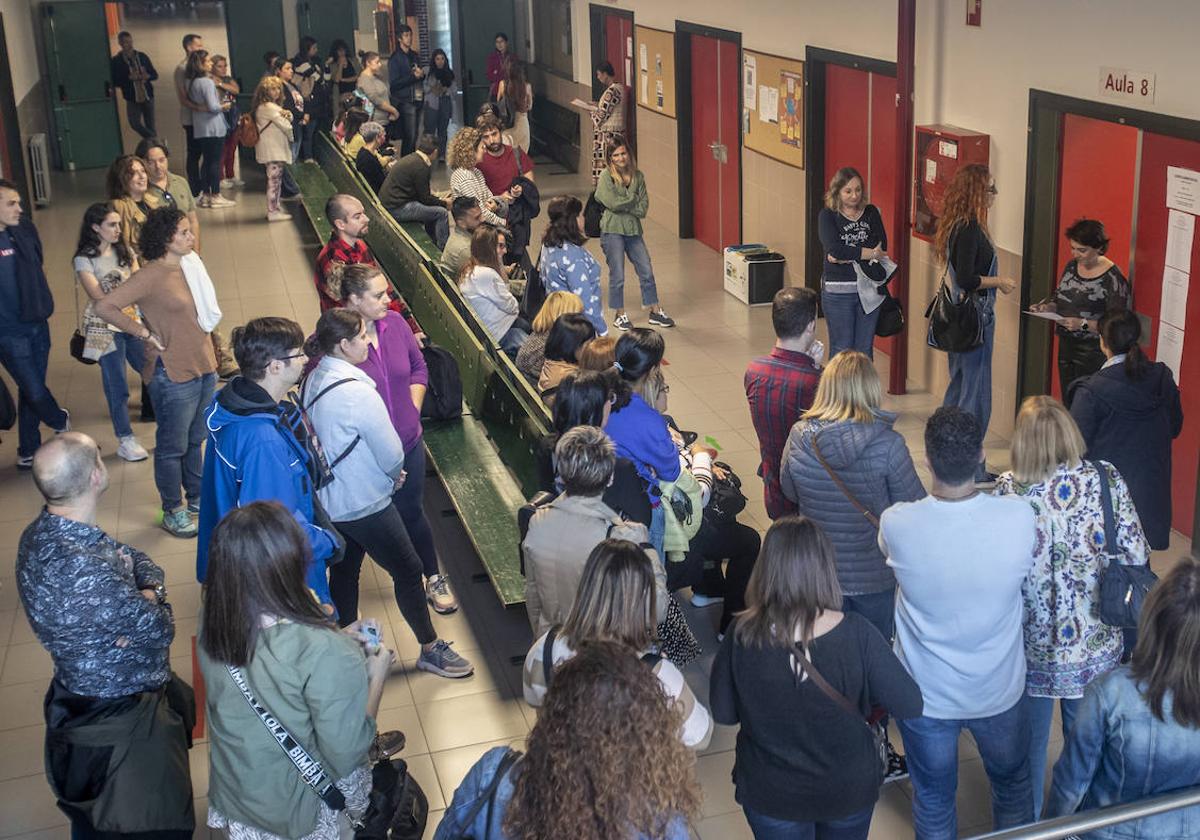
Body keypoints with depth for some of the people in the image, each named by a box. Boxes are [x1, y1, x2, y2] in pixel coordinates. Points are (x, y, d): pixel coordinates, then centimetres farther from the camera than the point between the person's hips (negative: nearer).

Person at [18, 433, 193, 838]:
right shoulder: (80, 570, -36)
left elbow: (137, 560, 5)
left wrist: (149, 591, -16)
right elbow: (160, 628, -24)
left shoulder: (44, 532, -5)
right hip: (119, 719, -9)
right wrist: (152, 604, -4)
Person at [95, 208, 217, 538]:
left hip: (203, 369, 7)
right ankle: (173, 512, 21)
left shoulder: (189, 266, 5)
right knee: (172, 448, 8)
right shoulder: (150, 276, -18)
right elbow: (104, 307, -21)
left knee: (196, 440, 22)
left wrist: (211, 361, 14)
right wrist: (145, 334, -17)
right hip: (174, 375, -7)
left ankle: (197, 497, 38)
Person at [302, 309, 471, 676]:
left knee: (344, 571, 21)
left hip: (330, 500, 9)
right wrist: (394, 475, 3)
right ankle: (430, 650, 19)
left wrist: (390, 472, 8)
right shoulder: (357, 392, -28)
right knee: (408, 571, 6)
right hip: (365, 504, -9)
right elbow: (391, 454, -21)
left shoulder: (313, 380, -1)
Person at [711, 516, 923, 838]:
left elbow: (723, 713, -9)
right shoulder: (856, 634, -24)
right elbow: (910, 705, -16)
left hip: (768, 796, 0)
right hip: (848, 792, 0)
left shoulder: (742, 636, -22)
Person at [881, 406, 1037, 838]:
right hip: (1000, 691, 1)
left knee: (933, 802, 22)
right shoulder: (1020, 518, -25)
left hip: (925, 694, -1)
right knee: (1013, 786, 28)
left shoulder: (897, 524, -26)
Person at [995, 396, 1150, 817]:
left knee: (1029, 744, 19)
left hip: (1030, 646, -1)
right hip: (1097, 647, 1)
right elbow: (1137, 557, -9)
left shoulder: (1008, 489, -15)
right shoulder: (1107, 479, -10)